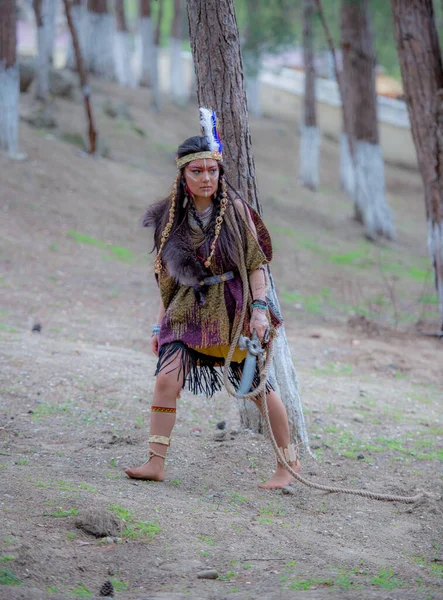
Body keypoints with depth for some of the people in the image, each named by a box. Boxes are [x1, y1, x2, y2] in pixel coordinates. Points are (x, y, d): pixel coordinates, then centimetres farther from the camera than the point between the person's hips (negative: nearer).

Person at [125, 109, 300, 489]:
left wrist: (259, 309, -16)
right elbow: (167, 274, 12)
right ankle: (156, 463, -8)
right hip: (190, 309, 4)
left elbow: (256, 262, -7)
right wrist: (161, 322, 11)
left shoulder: (234, 209, -8)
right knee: (166, 378, -12)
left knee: (258, 386, 3)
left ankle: (289, 462, 18)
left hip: (233, 308, -3)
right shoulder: (173, 216, 4)